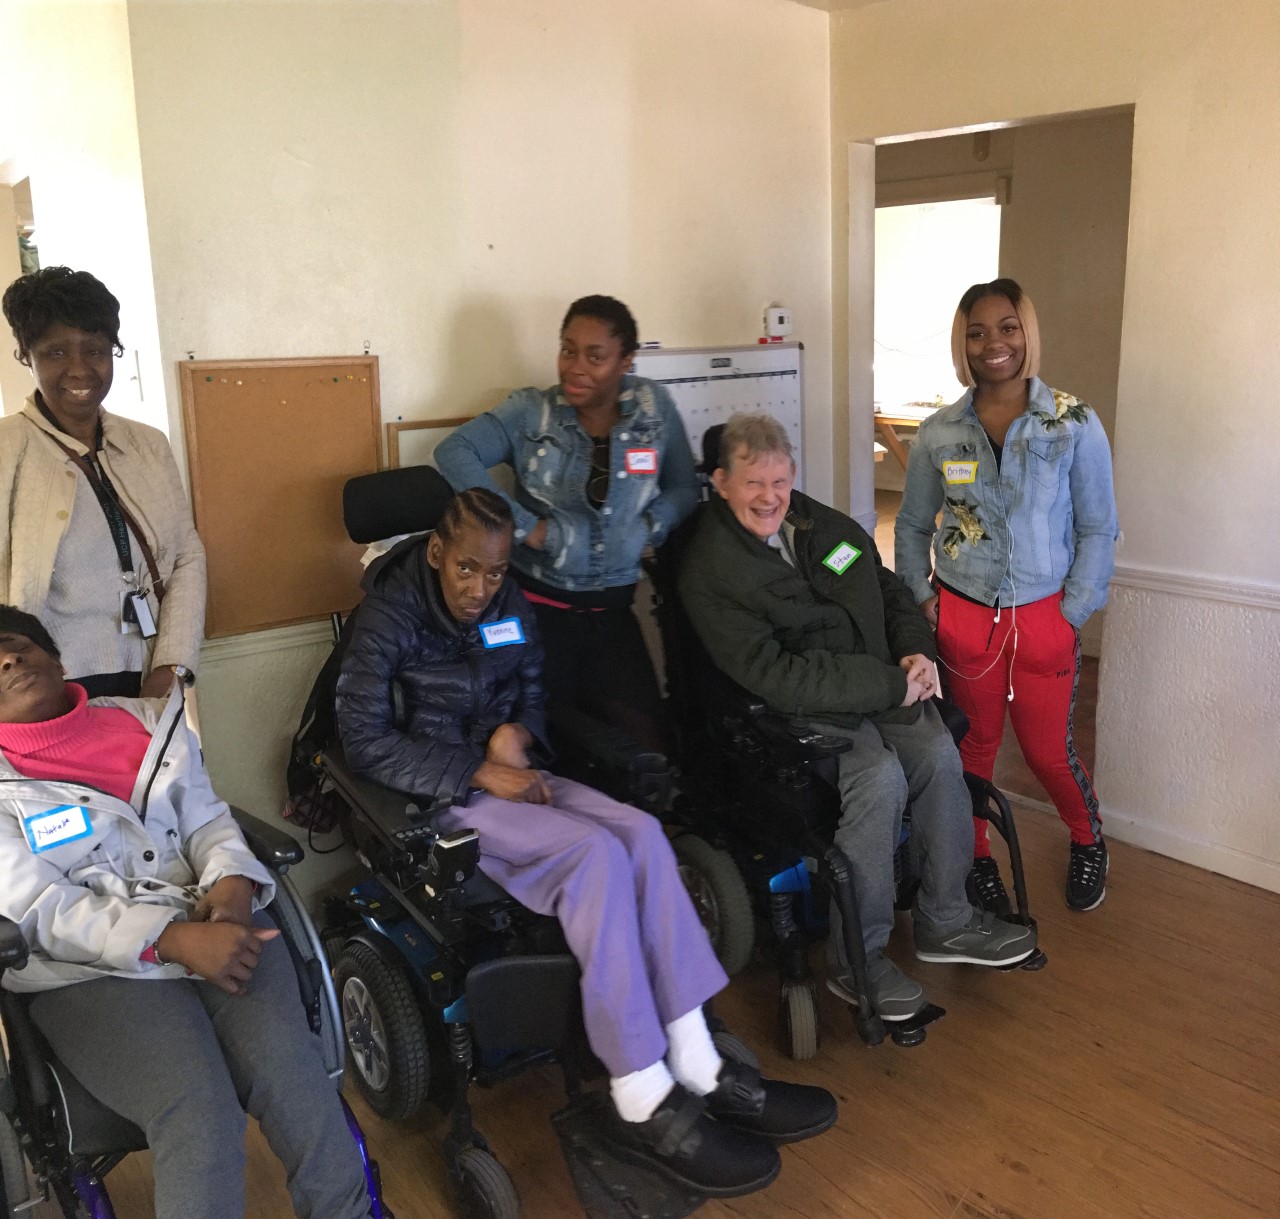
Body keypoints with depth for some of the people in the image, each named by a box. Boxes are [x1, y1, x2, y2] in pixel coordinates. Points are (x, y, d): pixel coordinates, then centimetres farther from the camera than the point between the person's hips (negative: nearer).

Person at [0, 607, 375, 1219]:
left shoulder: (149, 721, 14)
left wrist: (231, 887, -10)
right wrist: (174, 940, -20)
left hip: (211, 927, 3)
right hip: (91, 969, -3)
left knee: (290, 1069, -22)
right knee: (200, 1114, -27)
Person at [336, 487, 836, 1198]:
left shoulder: (510, 605, 7)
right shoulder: (391, 614, -10)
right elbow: (365, 739, -15)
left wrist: (516, 733, -8)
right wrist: (480, 772, -22)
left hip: (508, 770, 6)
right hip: (441, 793, -6)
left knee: (642, 832, -22)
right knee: (596, 854, -30)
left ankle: (697, 1070, -19)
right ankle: (644, 1105, -25)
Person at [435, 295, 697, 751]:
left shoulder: (653, 406, 1)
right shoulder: (532, 412, -6)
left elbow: (682, 489, 7)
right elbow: (454, 452, -18)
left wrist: (646, 530, -13)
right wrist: (527, 527, -22)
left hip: (611, 609, 2)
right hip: (538, 605, -2)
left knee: (644, 746, -4)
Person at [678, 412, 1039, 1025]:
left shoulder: (826, 526, 10)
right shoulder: (708, 569, -13)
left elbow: (891, 590, 22)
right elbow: (773, 675, -21)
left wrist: (917, 652, 0)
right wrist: (889, 685, -20)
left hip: (882, 688, 7)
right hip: (798, 710, -6)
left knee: (939, 752, -18)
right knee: (879, 777, -29)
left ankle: (945, 921, 2)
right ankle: (855, 960, -13)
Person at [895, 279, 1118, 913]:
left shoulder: (1076, 425, -6)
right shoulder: (938, 434, 0)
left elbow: (1097, 529, -2)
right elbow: (912, 526, 9)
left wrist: (1073, 612, -7)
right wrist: (920, 598, 0)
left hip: (1043, 618, -1)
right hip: (962, 618, 1)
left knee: (1050, 753, 9)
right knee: (972, 747, 12)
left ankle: (1088, 842, 39)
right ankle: (973, 857, 33)